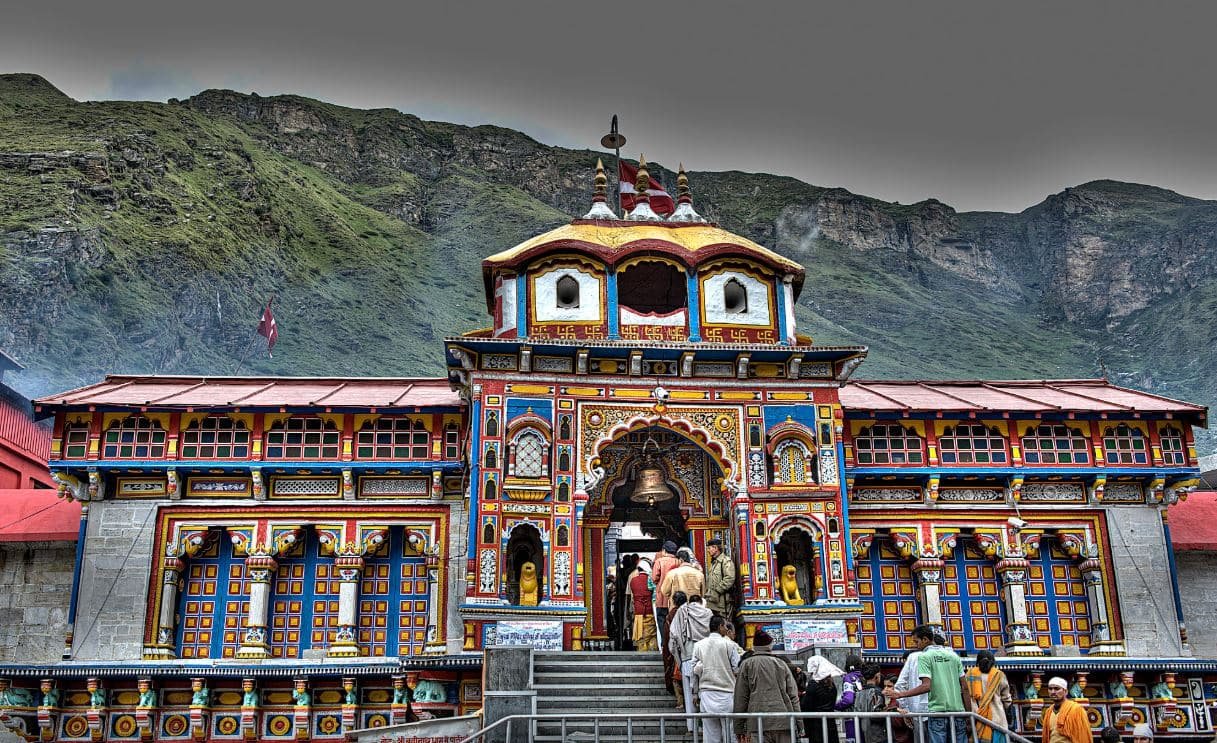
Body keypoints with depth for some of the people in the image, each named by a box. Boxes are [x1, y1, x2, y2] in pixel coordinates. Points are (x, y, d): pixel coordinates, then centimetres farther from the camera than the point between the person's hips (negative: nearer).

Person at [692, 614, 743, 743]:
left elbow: (695, 670, 6)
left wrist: (696, 692, 13)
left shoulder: (698, 645, 6)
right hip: (726, 694, -3)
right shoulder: (729, 644, -4)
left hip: (706, 693, 3)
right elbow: (737, 669, -5)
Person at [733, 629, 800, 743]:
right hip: (784, 721, 2)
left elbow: (740, 697, 4)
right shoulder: (782, 664, 16)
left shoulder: (747, 664, 8)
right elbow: (793, 696, 11)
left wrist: (739, 729, 7)